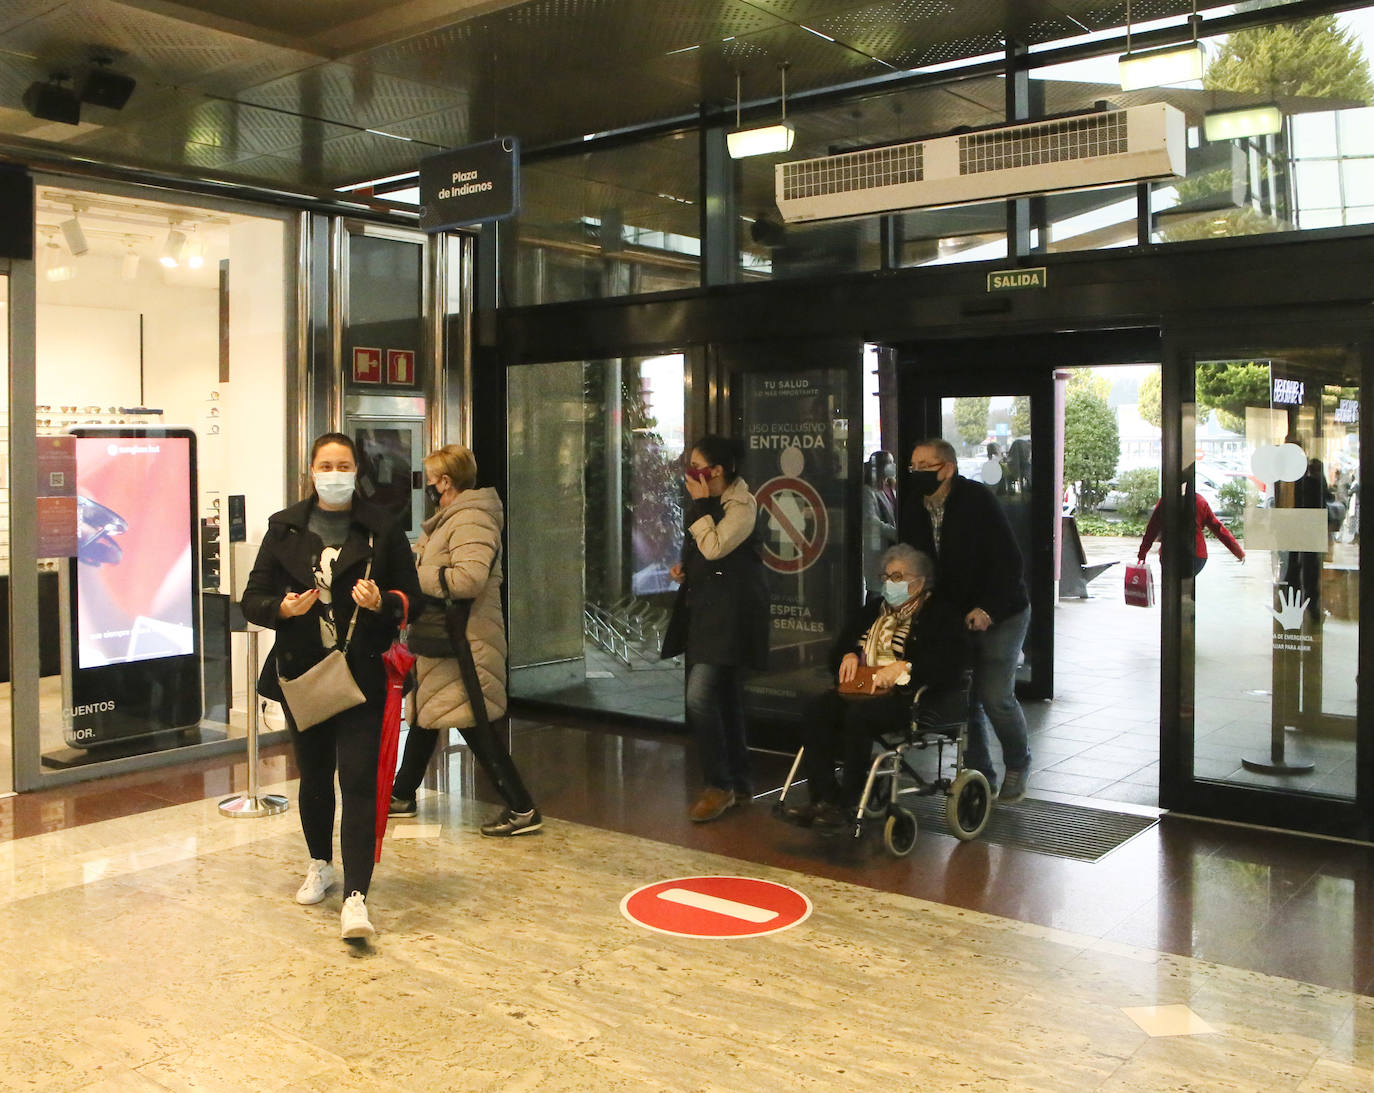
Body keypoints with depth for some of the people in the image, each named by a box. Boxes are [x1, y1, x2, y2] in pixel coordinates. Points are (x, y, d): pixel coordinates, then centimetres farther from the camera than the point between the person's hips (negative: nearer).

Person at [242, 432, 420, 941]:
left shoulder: (382, 528, 1)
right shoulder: (285, 527, 6)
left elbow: (412, 597, 3)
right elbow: (253, 599, 5)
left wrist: (381, 603, -18)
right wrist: (283, 607, -16)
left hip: (362, 675, -3)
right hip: (301, 672, 3)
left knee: (359, 781, -9)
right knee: (313, 775, 16)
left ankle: (356, 898, -10)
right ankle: (320, 865, 39)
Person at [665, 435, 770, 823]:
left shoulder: (741, 505, -12)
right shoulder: (705, 504, 15)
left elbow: (714, 547, -24)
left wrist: (701, 504, -16)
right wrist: (684, 569, 10)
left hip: (730, 611, -10)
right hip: (705, 607, 10)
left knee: (700, 697, -16)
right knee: (723, 697, 13)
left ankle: (719, 785, -5)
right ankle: (738, 783, 23)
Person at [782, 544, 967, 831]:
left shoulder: (939, 614, 4)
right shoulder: (874, 610, 24)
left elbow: (953, 663, -11)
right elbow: (840, 645, 29)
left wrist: (905, 667, -21)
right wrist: (848, 655, 4)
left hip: (906, 698, -6)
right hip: (861, 692, 6)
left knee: (857, 714, -36)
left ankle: (847, 805, -26)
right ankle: (824, 799, -23)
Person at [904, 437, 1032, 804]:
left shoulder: (979, 500, -17)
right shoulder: (913, 511, 2)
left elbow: (1009, 561, -18)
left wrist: (987, 609, -23)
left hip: (999, 614, -5)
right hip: (953, 618, 5)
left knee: (995, 696, -9)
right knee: (963, 697, 4)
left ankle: (1017, 764, 17)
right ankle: (978, 772, 20)